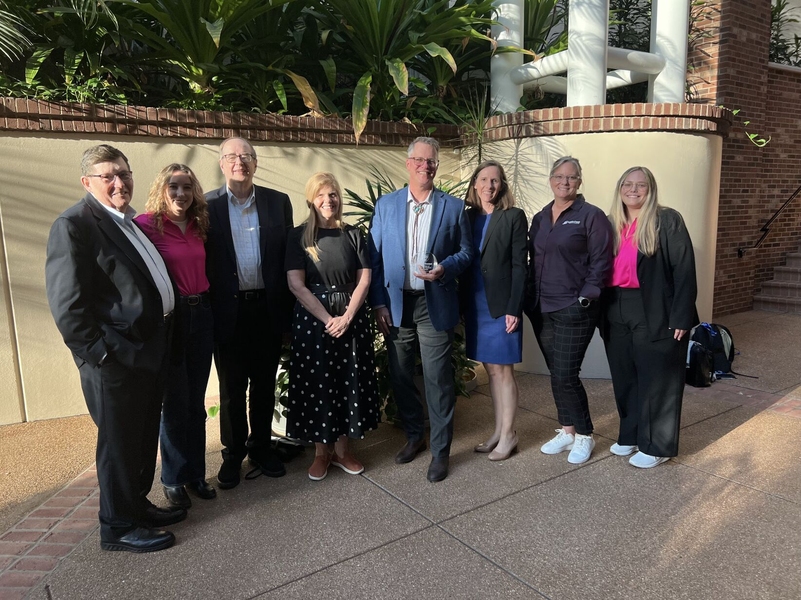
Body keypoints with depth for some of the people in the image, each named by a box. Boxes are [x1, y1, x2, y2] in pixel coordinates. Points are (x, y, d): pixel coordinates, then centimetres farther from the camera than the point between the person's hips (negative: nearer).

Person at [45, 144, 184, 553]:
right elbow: (66, 303, -17)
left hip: (151, 350, 9)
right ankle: (117, 527, 24)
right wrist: (100, 353, -17)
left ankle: (137, 506, 38)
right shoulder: (74, 225, -13)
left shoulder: (131, 222, 14)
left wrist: (161, 341, 14)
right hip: (116, 359, -8)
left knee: (144, 438, 20)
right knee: (119, 443, 6)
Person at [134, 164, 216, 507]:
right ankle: (173, 479, 24)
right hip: (167, 320, -6)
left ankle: (196, 473, 29)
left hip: (201, 315, 6)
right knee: (175, 403, 5)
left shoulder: (198, 226, 9)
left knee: (196, 402, 14)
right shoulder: (146, 224, -11)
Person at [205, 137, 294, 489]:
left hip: (268, 307, 2)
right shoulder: (207, 206, -2)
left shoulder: (278, 203, 4)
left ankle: (261, 447, 32)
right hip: (228, 310, -1)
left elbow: (288, 255, 4)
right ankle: (233, 453, 28)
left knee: (264, 383, 14)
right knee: (231, 387, 11)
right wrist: (208, 310, -7)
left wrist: (287, 304, -1)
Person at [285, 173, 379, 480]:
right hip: (312, 319, -2)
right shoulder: (299, 236, -1)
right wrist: (327, 319, -15)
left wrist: (346, 317, -13)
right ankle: (321, 452, 20)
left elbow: (364, 279, 0)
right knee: (316, 384, 4)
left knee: (349, 382, 7)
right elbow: (296, 284, -9)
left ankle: (341, 449, 23)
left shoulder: (353, 235, 6)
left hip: (352, 319, 2)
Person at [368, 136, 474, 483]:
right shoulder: (386, 204, 6)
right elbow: (374, 257, 4)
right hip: (396, 304, 2)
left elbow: (466, 252, 6)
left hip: (435, 304, -2)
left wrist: (445, 269, -16)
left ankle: (440, 450, 17)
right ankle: (413, 436, 34)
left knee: (438, 380, 1)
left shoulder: (453, 207, 3)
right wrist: (378, 304, -2)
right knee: (400, 376, 13)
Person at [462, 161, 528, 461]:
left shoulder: (514, 216, -5)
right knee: (491, 370, 13)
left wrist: (514, 308, -14)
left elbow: (519, 265, -8)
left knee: (503, 370, 2)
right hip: (475, 305, 5)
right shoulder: (466, 216, 9)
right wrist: (460, 304, 4)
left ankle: (508, 435, 15)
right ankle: (498, 431, 25)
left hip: (501, 305, -5)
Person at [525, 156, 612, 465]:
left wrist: (584, 298, -14)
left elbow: (600, 262, -8)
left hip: (573, 310, -6)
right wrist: (530, 299, 9)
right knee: (556, 374, 12)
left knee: (565, 376, -6)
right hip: (542, 309, 6)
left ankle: (584, 435, 14)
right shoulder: (540, 218, 14)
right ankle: (567, 431, 26)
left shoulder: (591, 216, -4)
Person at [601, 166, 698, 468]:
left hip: (655, 313, -5)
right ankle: (630, 436, 29)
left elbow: (684, 269, -10)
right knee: (624, 379, 14)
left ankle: (656, 445, 16)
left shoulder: (668, 220, -5)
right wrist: (601, 312, 7)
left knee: (656, 381, 4)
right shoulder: (612, 224, 12)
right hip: (617, 313, 6)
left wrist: (680, 317, -16)